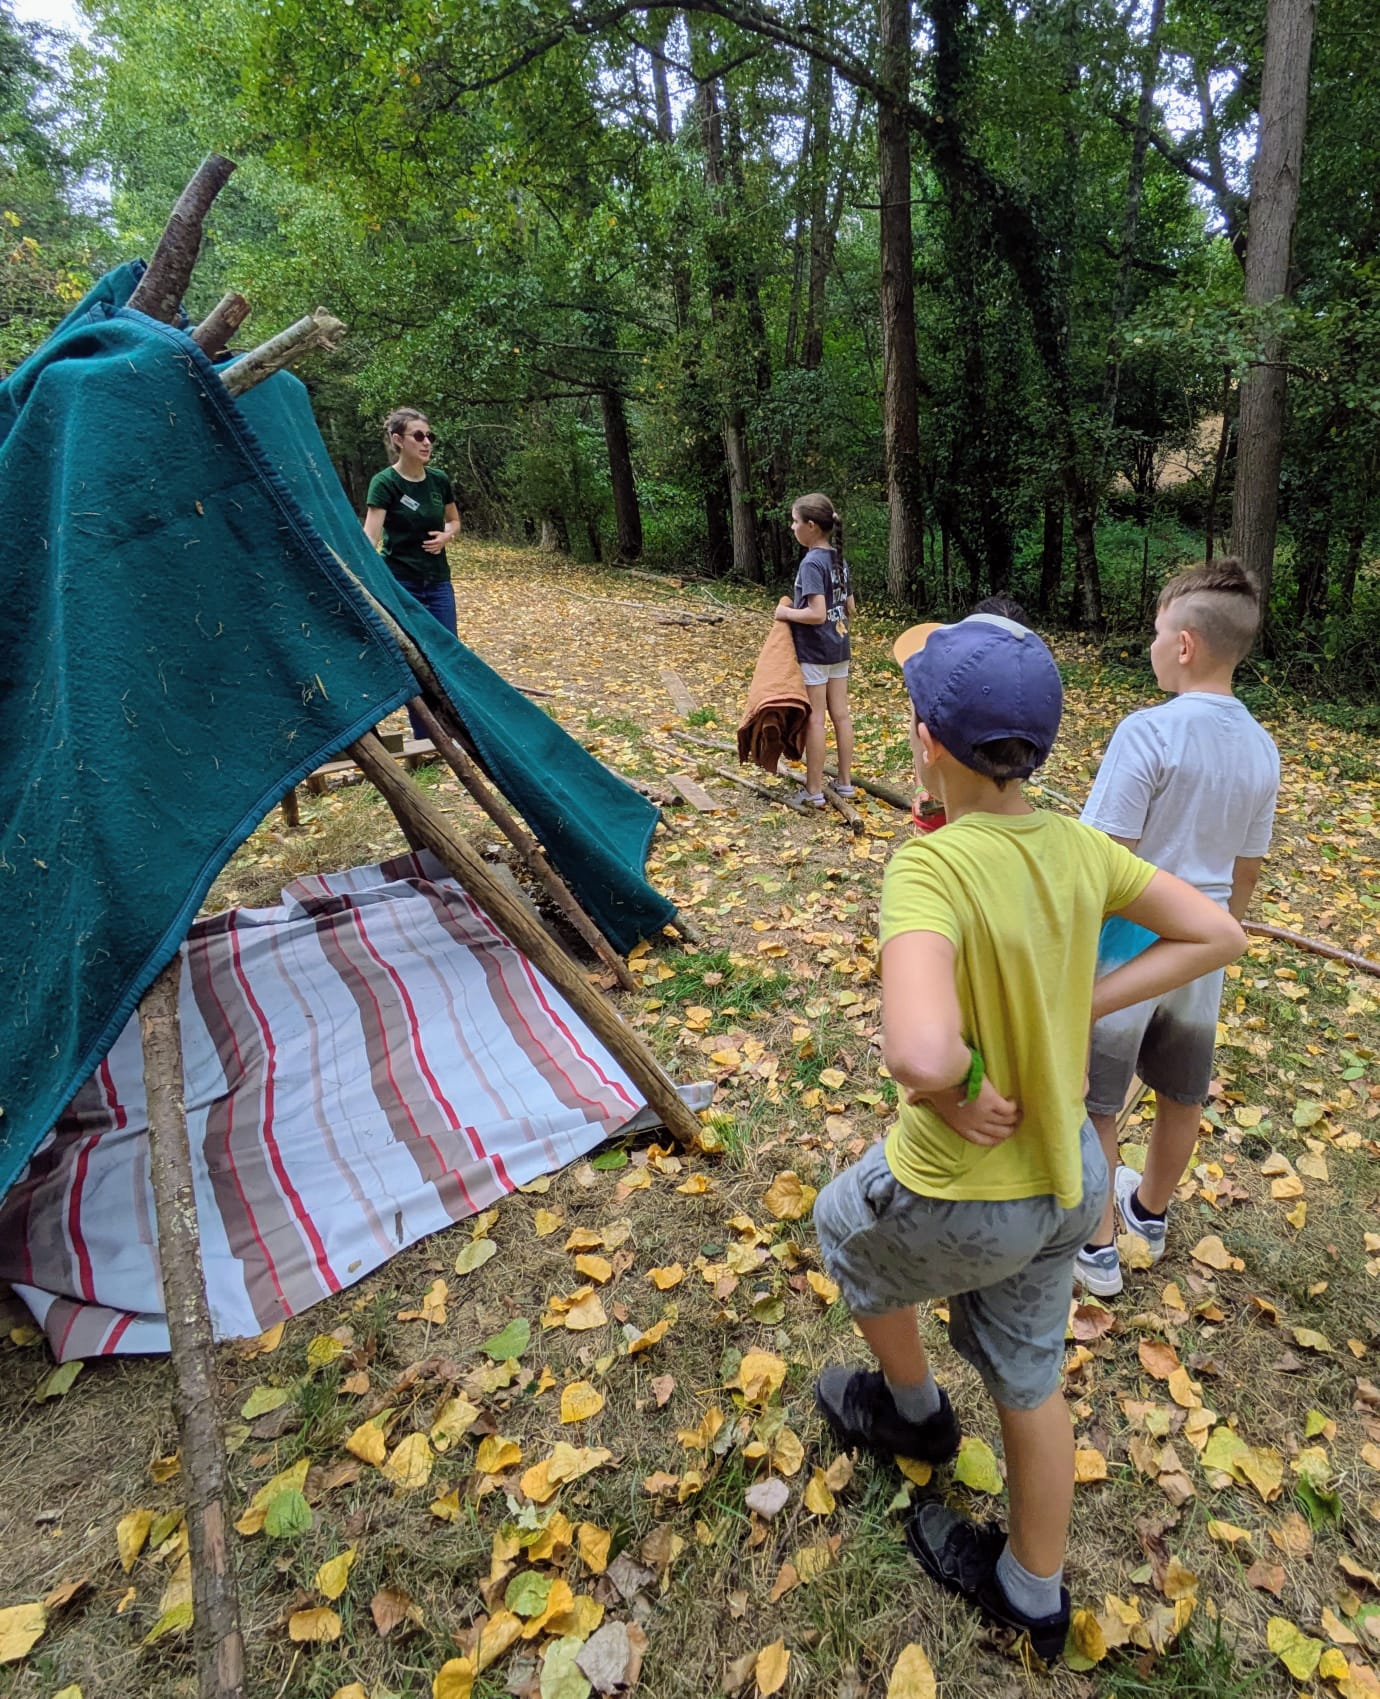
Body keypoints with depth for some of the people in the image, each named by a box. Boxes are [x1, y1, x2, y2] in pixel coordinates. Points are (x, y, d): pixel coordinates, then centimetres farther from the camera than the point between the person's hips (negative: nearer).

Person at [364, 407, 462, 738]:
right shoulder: (384, 482, -12)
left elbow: (454, 521, 19)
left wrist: (445, 535, -4)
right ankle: (424, 740, 12)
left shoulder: (439, 480, 3)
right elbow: (370, 535, -23)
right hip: (401, 586, -4)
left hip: (438, 583, 5)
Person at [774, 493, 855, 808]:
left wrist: (786, 612, -12)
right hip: (839, 648, 8)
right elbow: (851, 609, 14)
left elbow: (816, 614, -25)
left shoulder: (811, 563, -18)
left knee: (815, 721, -1)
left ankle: (814, 791, 7)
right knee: (841, 716, 12)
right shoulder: (839, 560, 8)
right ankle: (845, 782, 22)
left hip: (814, 652, -8)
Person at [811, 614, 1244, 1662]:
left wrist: (953, 1082, -24)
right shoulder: (1079, 848, -10)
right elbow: (1217, 936, 1)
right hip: (1068, 1178, 6)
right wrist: (1084, 1005, -4)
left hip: (961, 1202, -6)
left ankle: (913, 1407, 52)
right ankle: (1034, 1593, 51)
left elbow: (919, 1056, -47)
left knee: (843, 1225, 29)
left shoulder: (932, 867, -32)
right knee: (1030, 1380, 27)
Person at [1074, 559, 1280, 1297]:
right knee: (1182, 1097, 23)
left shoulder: (1148, 732, -21)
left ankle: (1098, 1248, 26)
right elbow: (1247, 872, 10)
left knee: (1093, 1105, 11)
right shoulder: (1261, 748, 1)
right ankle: (1150, 1210, 47)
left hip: (1128, 946, -7)